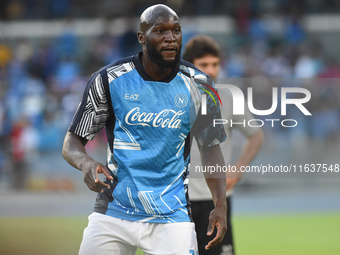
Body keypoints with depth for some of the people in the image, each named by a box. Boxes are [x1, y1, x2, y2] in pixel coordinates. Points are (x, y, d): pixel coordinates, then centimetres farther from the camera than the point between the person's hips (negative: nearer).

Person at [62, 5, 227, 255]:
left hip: (171, 217, 0)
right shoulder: (109, 80, -4)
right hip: (113, 213, 0)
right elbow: (72, 143, 0)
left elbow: (210, 146, 11)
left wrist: (220, 204, -2)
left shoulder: (198, 86, 1)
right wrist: (86, 163, -23)